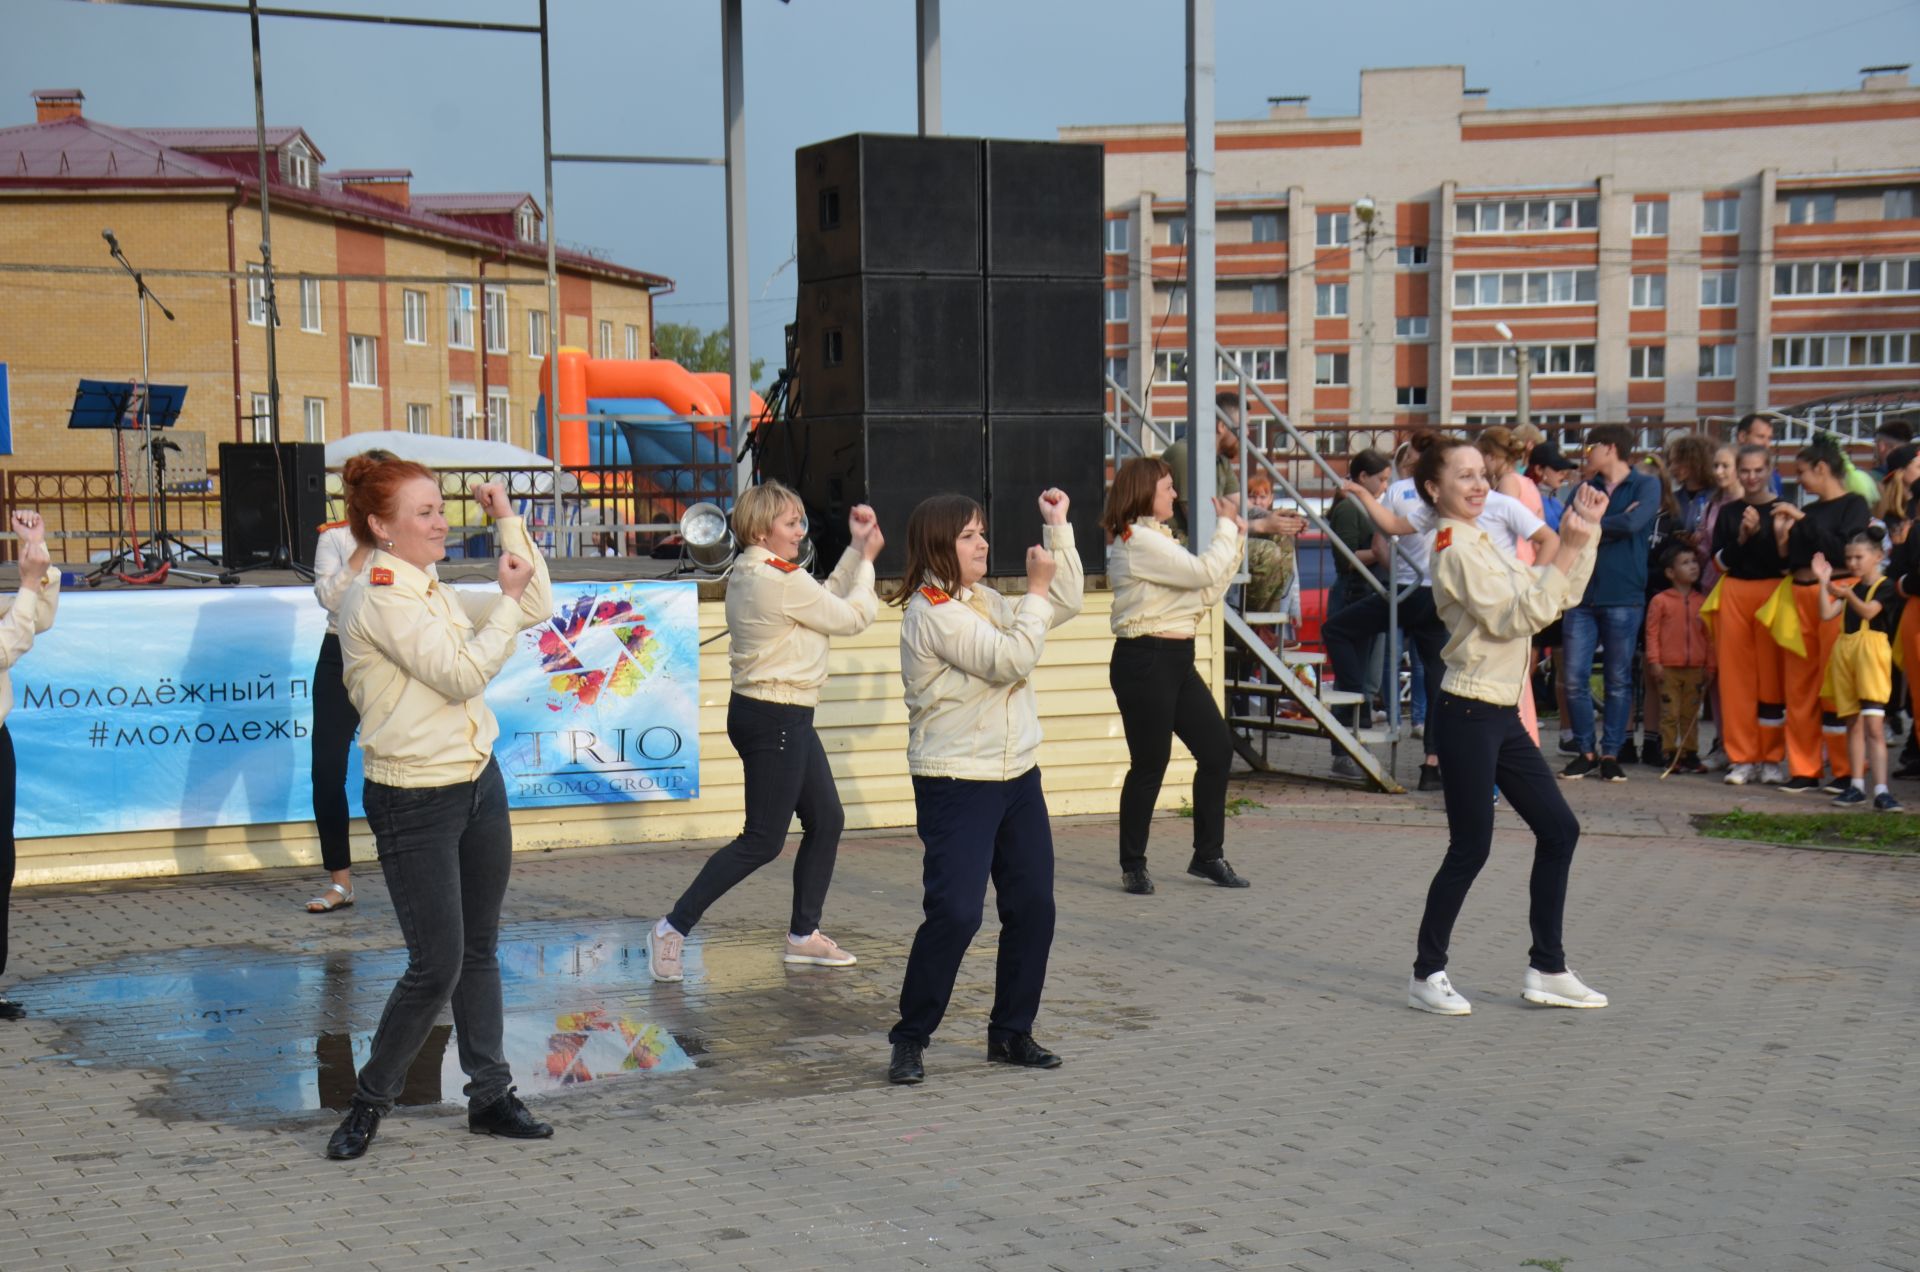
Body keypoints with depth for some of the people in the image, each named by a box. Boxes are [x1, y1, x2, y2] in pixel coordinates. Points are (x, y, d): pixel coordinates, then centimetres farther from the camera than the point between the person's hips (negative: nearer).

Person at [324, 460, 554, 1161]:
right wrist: (509, 597, -15)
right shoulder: (377, 597, -15)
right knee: (436, 966, -5)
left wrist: (508, 520, 9)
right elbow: (463, 674, -21)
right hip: (414, 803, -8)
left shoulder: (433, 593, 12)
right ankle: (370, 1102, 13)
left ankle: (490, 1095, 21)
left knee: (480, 950, 12)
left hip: (479, 785, 8)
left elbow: (537, 607, 15)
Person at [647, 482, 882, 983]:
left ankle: (803, 934, 23)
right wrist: (867, 558, 2)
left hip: (785, 719, 10)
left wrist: (856, 549, 11)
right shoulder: (782, 581, -20)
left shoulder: (748, 574, 10)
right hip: (775, 719, -10)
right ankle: (673, 929, 0)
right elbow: (853, 617, -10)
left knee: (826, 821, 16)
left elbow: (828, 600, 17)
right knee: (763, 840, -4)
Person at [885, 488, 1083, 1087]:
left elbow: (1066, 603, 19)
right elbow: (1012, 659, -20)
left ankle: (1011, 1032, 20)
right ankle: (910, 1038, 0)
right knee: (954, 912, -14)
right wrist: (1036, 588, -12)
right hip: (956, 784, -9)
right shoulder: (931, 612, -14)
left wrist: (1057, 529, 12)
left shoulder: (983, 601, 14)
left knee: (1033, 907, 7)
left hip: (1018, 777, 9)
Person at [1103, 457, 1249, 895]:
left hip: (1175, 661, 10)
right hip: (1144, 661, -10)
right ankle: (1133, 865, 12)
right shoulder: (1136, 541, -14)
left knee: (1217, 749, 7)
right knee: (1150, 764, -2)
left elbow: (1207, 592, 15)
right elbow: (1204, 573, -19)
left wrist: (1235, 536, 10)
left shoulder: (1156, 540, 18)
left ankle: (1207, 855, 17)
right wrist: (1226, 527, -4)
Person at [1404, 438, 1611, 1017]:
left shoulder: (1483, 544, 17)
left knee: (1558, 828, 9)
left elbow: (1560, 595, 17)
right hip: (1469, 713, -9)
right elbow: (1517, 616, -20)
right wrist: (1569, 549, -19)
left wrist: (1585, 532, 8)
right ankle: (1426, 975, 8)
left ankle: (1547, 970, 16)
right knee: (1470, 848, -4)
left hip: (1501, 715, 10)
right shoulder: (1457, 549, -13)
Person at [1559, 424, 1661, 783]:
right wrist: (1614, 524, -9)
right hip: (1581, 593, 4)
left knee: (1619, 681, 3)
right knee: (1574, 678, 0)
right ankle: (1585, 751, 11)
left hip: (1623, 596, -4)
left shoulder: (1645, 485, 2)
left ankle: (1611, 753, 11)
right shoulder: (1586, 488, 16)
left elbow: (1634, 523, -16)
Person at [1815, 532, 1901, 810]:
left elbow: (1868, 611, -21)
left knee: (1874, 724, -14)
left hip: (1871, 652, -7)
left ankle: (1881, 791, -17)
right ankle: (1857, 786, 18)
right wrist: (1823, 582, -3)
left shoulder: (1885, 587, -3)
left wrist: (1847, 595, -38)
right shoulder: (1850, 587, 16)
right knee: (1853, 723, 11)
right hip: (1845, 651, 7)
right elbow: (1826, 613, 5)